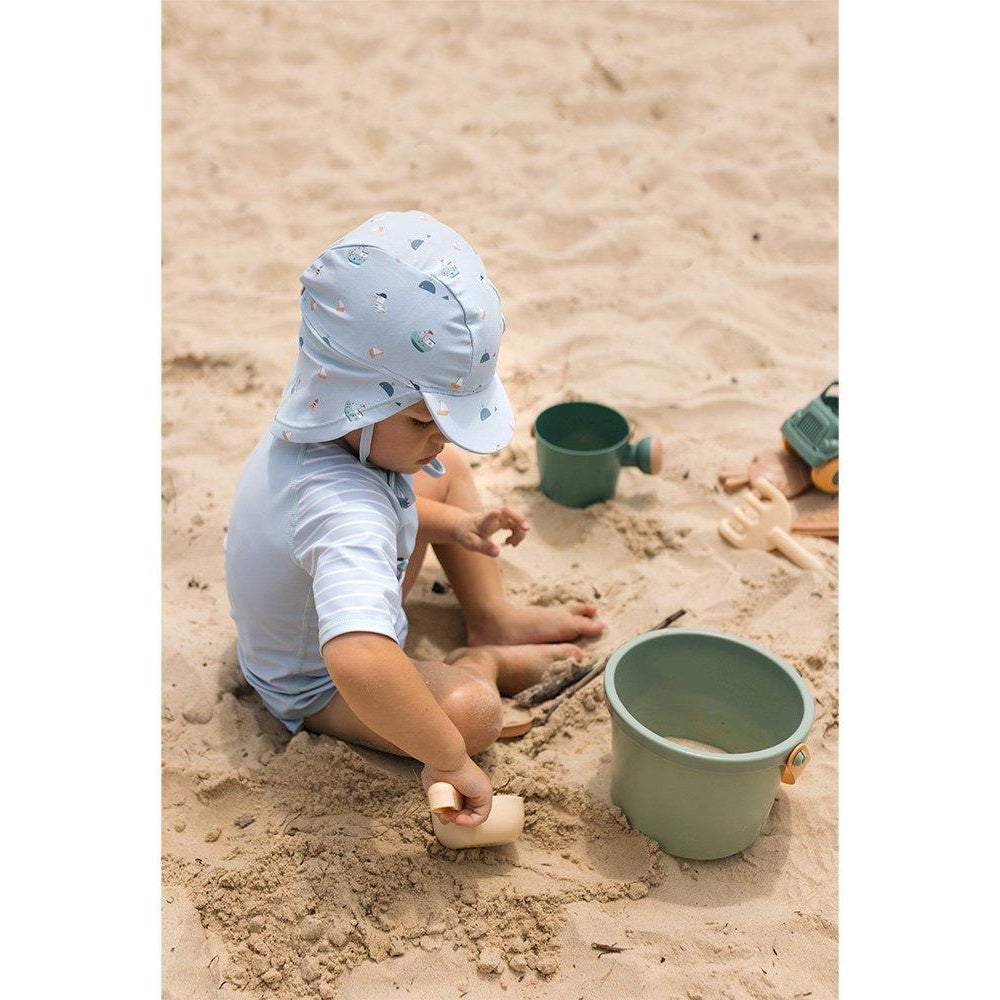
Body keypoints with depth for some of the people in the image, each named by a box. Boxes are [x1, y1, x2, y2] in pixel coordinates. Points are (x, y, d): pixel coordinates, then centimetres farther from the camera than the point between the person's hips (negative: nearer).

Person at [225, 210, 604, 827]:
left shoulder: (323, 422, -17)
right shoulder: (344, 514, -45)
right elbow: (356, 659, -62)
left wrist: (453, 524, -5)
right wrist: (449, 758, -50)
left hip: (326, 604, 9)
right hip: (313, 688, -8)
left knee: (449, 473, 11)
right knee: (471, 711, -33)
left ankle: (493, 618, 19)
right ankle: (485, 662, 3)